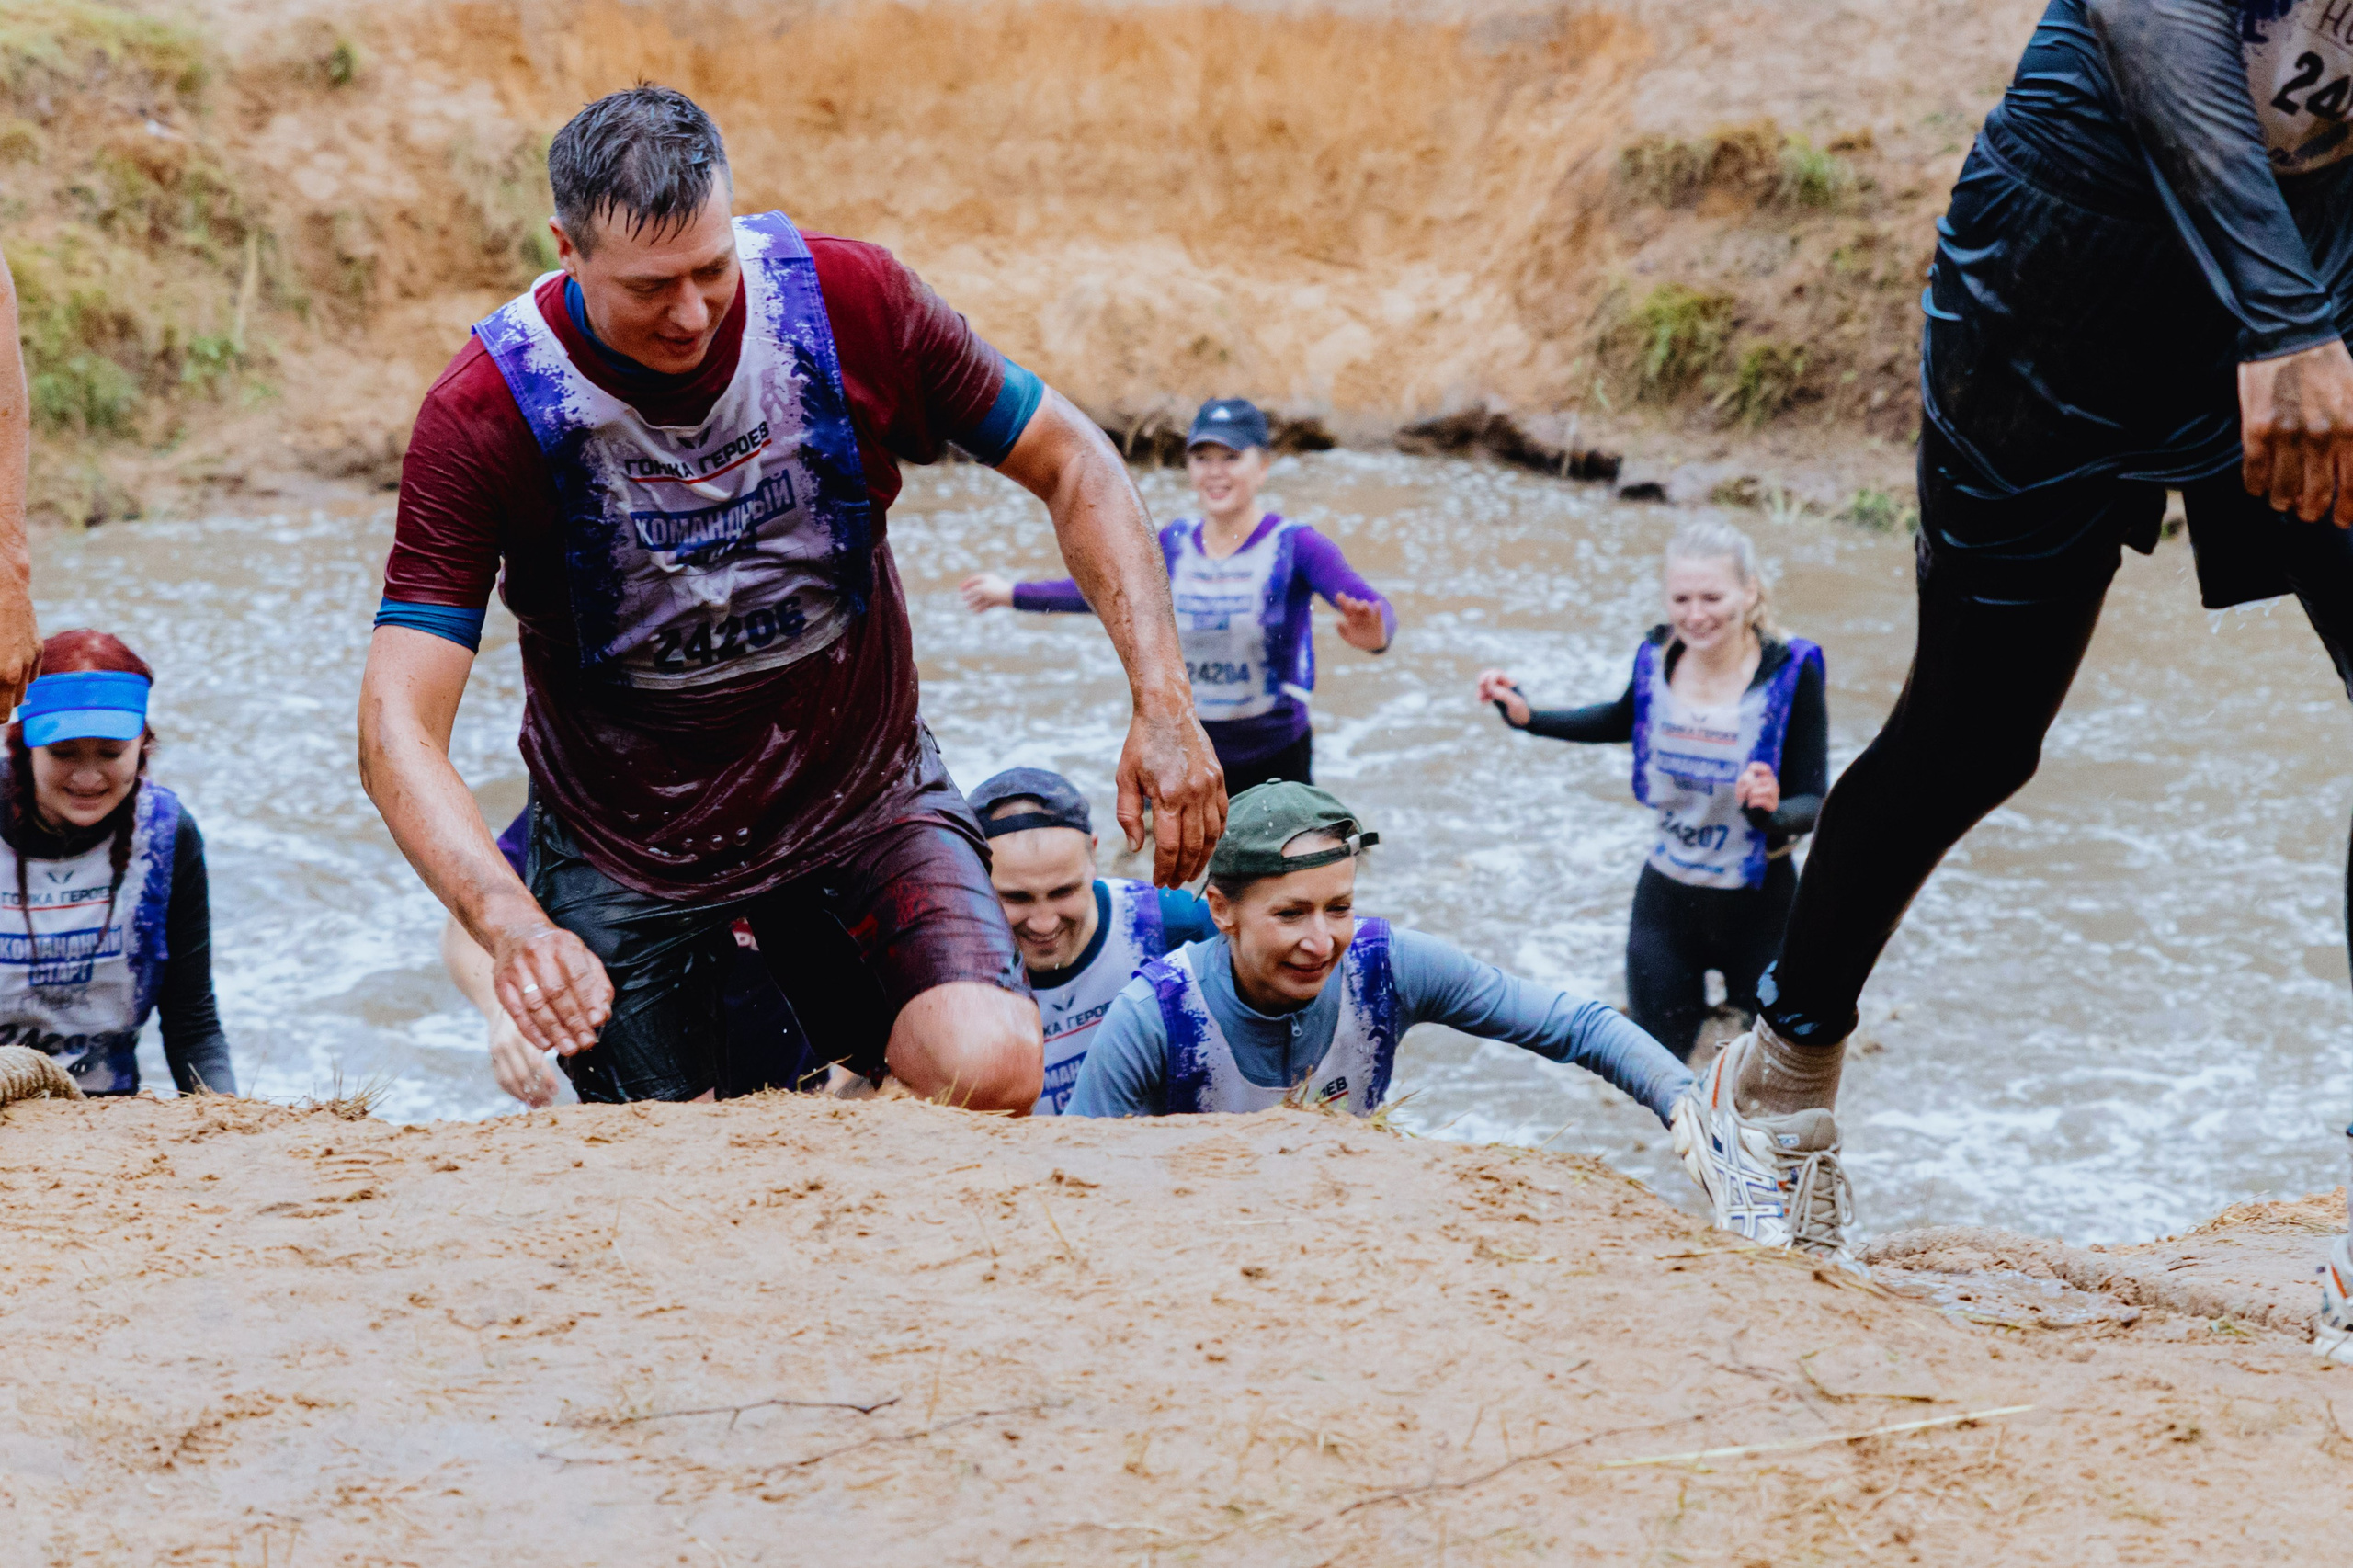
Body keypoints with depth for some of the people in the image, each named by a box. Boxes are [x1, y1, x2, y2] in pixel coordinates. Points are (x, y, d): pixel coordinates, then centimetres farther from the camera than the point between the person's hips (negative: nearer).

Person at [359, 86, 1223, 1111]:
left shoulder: (850, 303, -17)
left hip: (861, 793, 1)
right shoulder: (484, 416, -22)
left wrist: (1163, 704, -15)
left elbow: (1073, 467, -3)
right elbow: (398, 732, -26)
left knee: (990, 1069, -22)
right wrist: (514, 929, -43)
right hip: (627, 840, 0)